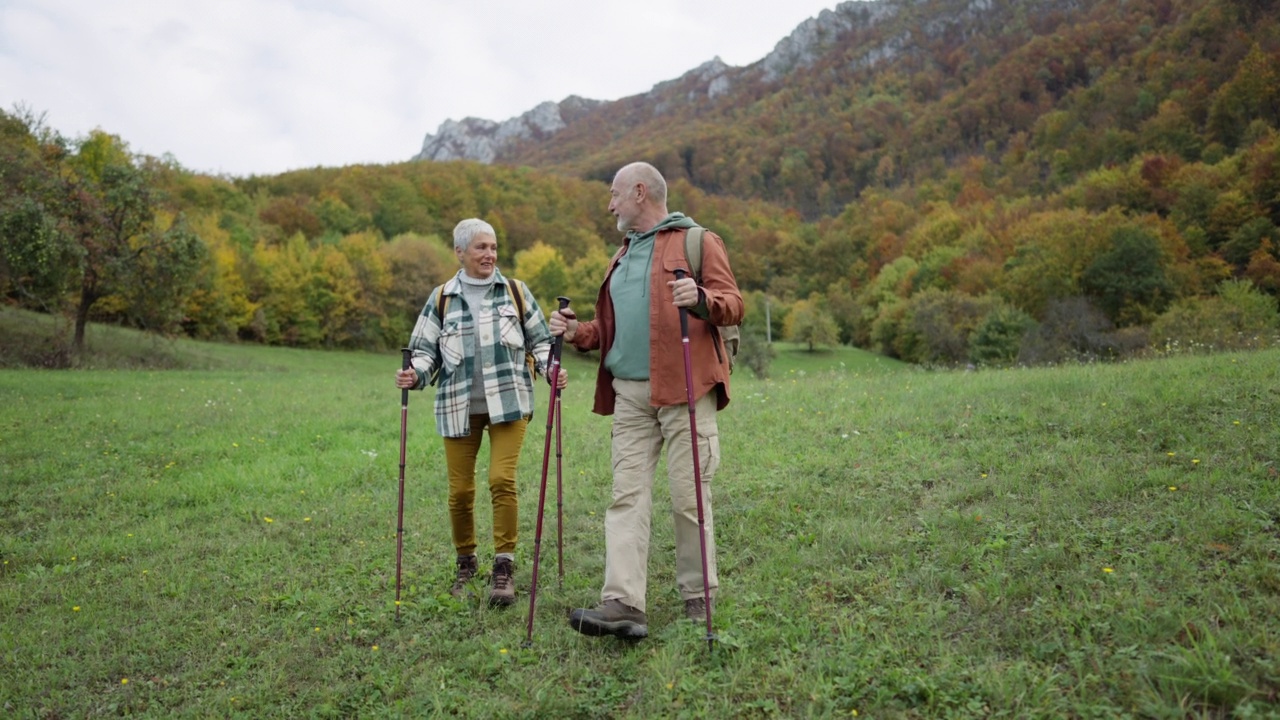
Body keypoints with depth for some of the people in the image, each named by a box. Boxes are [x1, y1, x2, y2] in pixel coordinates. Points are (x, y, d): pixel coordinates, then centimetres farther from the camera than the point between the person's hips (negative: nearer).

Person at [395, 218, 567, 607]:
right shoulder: (442, 298, 9)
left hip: (508, 403, -1)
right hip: (459, 408, 1)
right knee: (460, 490, 5)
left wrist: (551, 368, -7)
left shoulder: (516, 292, 8)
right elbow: (425, 349, 10)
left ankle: (504, 566, 1)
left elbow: (540, 340, 12)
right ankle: (466, 563, 27)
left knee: (502, 480, -13)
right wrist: (414, 375, -9)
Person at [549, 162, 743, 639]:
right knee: (627, 497, -2)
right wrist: (577, 332, 8)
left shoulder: (698, 242, 4)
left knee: (689, 498, -1)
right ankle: (623, 603, -3)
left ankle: (698, 598, 14)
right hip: (630, 395, 6)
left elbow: (733, 306, -4)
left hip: (684, 389, -6)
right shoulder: (623, 255, 25)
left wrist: (702, 298, -25)